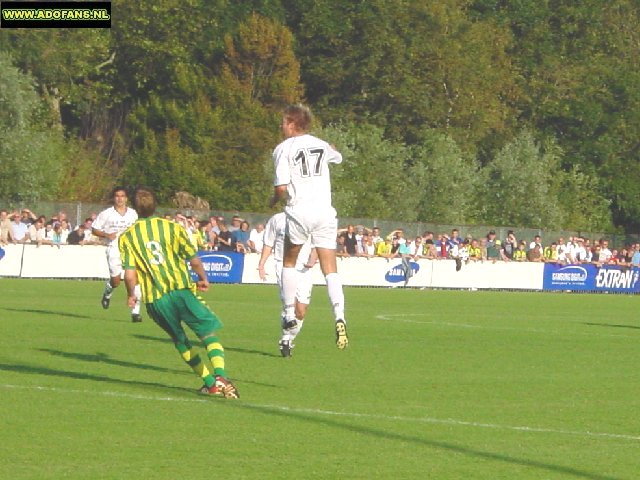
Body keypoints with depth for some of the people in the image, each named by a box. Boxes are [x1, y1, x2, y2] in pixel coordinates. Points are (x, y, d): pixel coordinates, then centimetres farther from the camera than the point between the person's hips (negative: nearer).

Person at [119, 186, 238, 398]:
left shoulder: (126, 237, 5)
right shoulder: (172, 227, 5)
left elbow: (130, 274, -4)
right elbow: (194, 260, 5)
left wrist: (131, 295, 15)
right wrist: (203, 279, 24)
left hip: (154, 300, 2)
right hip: (180, 290, -1)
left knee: (180, 340, 20)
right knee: (209, 333, 2)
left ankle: (210, 383, 15)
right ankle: (220, 375, -22)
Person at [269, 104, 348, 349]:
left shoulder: (283, 149, -2)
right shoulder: (320, 145, 13)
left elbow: (281, 187, -9)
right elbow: (337, 157, 37)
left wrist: (274, 200, 11)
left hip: (299, 211, -3)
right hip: (325, 211, 3)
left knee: (289, 262, 19)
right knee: (330, 269, 0)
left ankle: (290, 315, 16)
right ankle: (339, 317, -18)